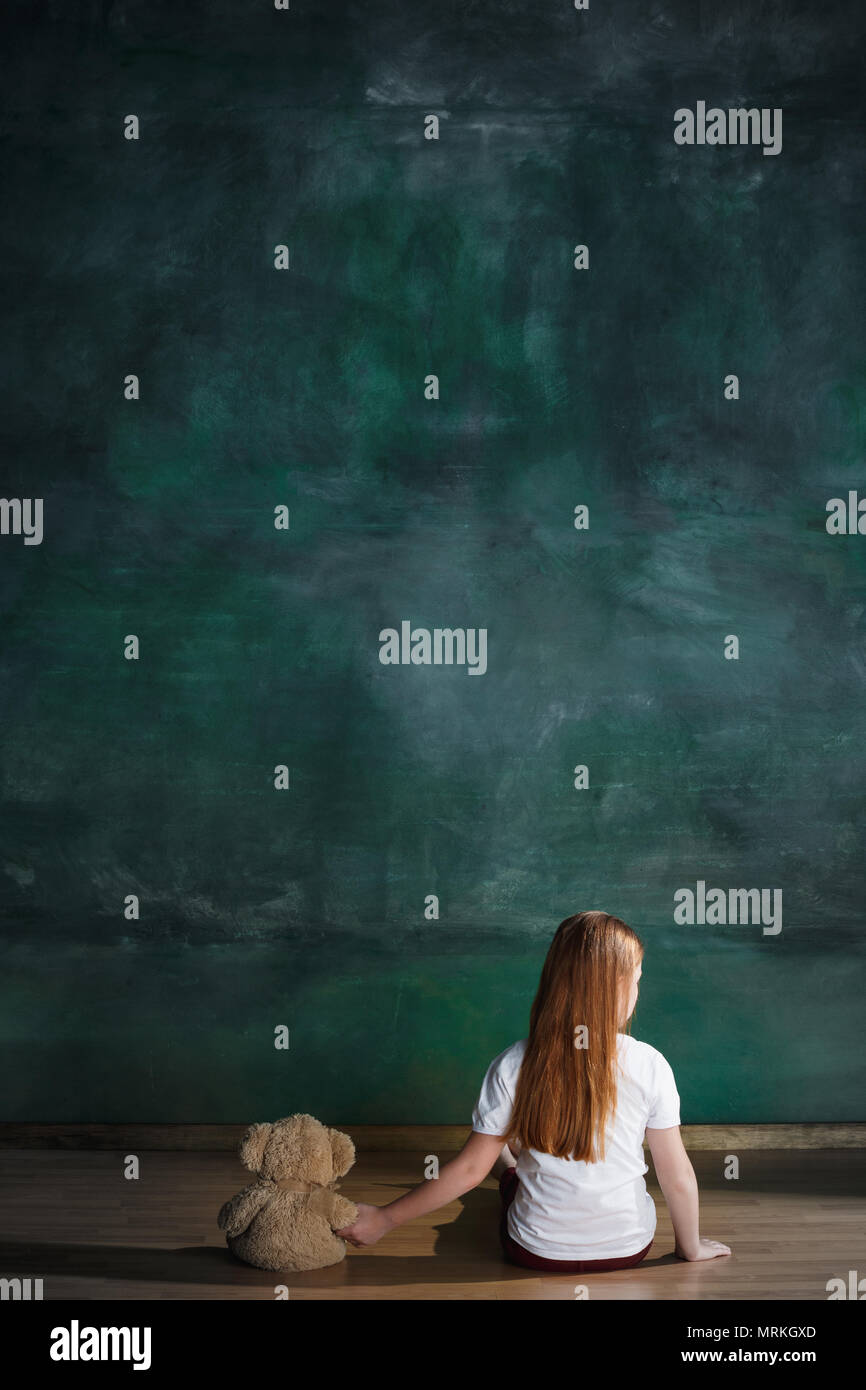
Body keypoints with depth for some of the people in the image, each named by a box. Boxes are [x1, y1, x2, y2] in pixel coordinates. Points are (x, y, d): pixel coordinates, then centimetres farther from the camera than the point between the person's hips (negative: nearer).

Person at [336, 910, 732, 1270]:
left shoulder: (513, 1067, -19)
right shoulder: (649, 1066, -19)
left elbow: (470, 1170, -13)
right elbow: (678, 1177, -12)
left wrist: (385, 1219, -1)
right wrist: (691, 1246, 7)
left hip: (535, 1253, 0)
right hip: (628, 1249, 0)